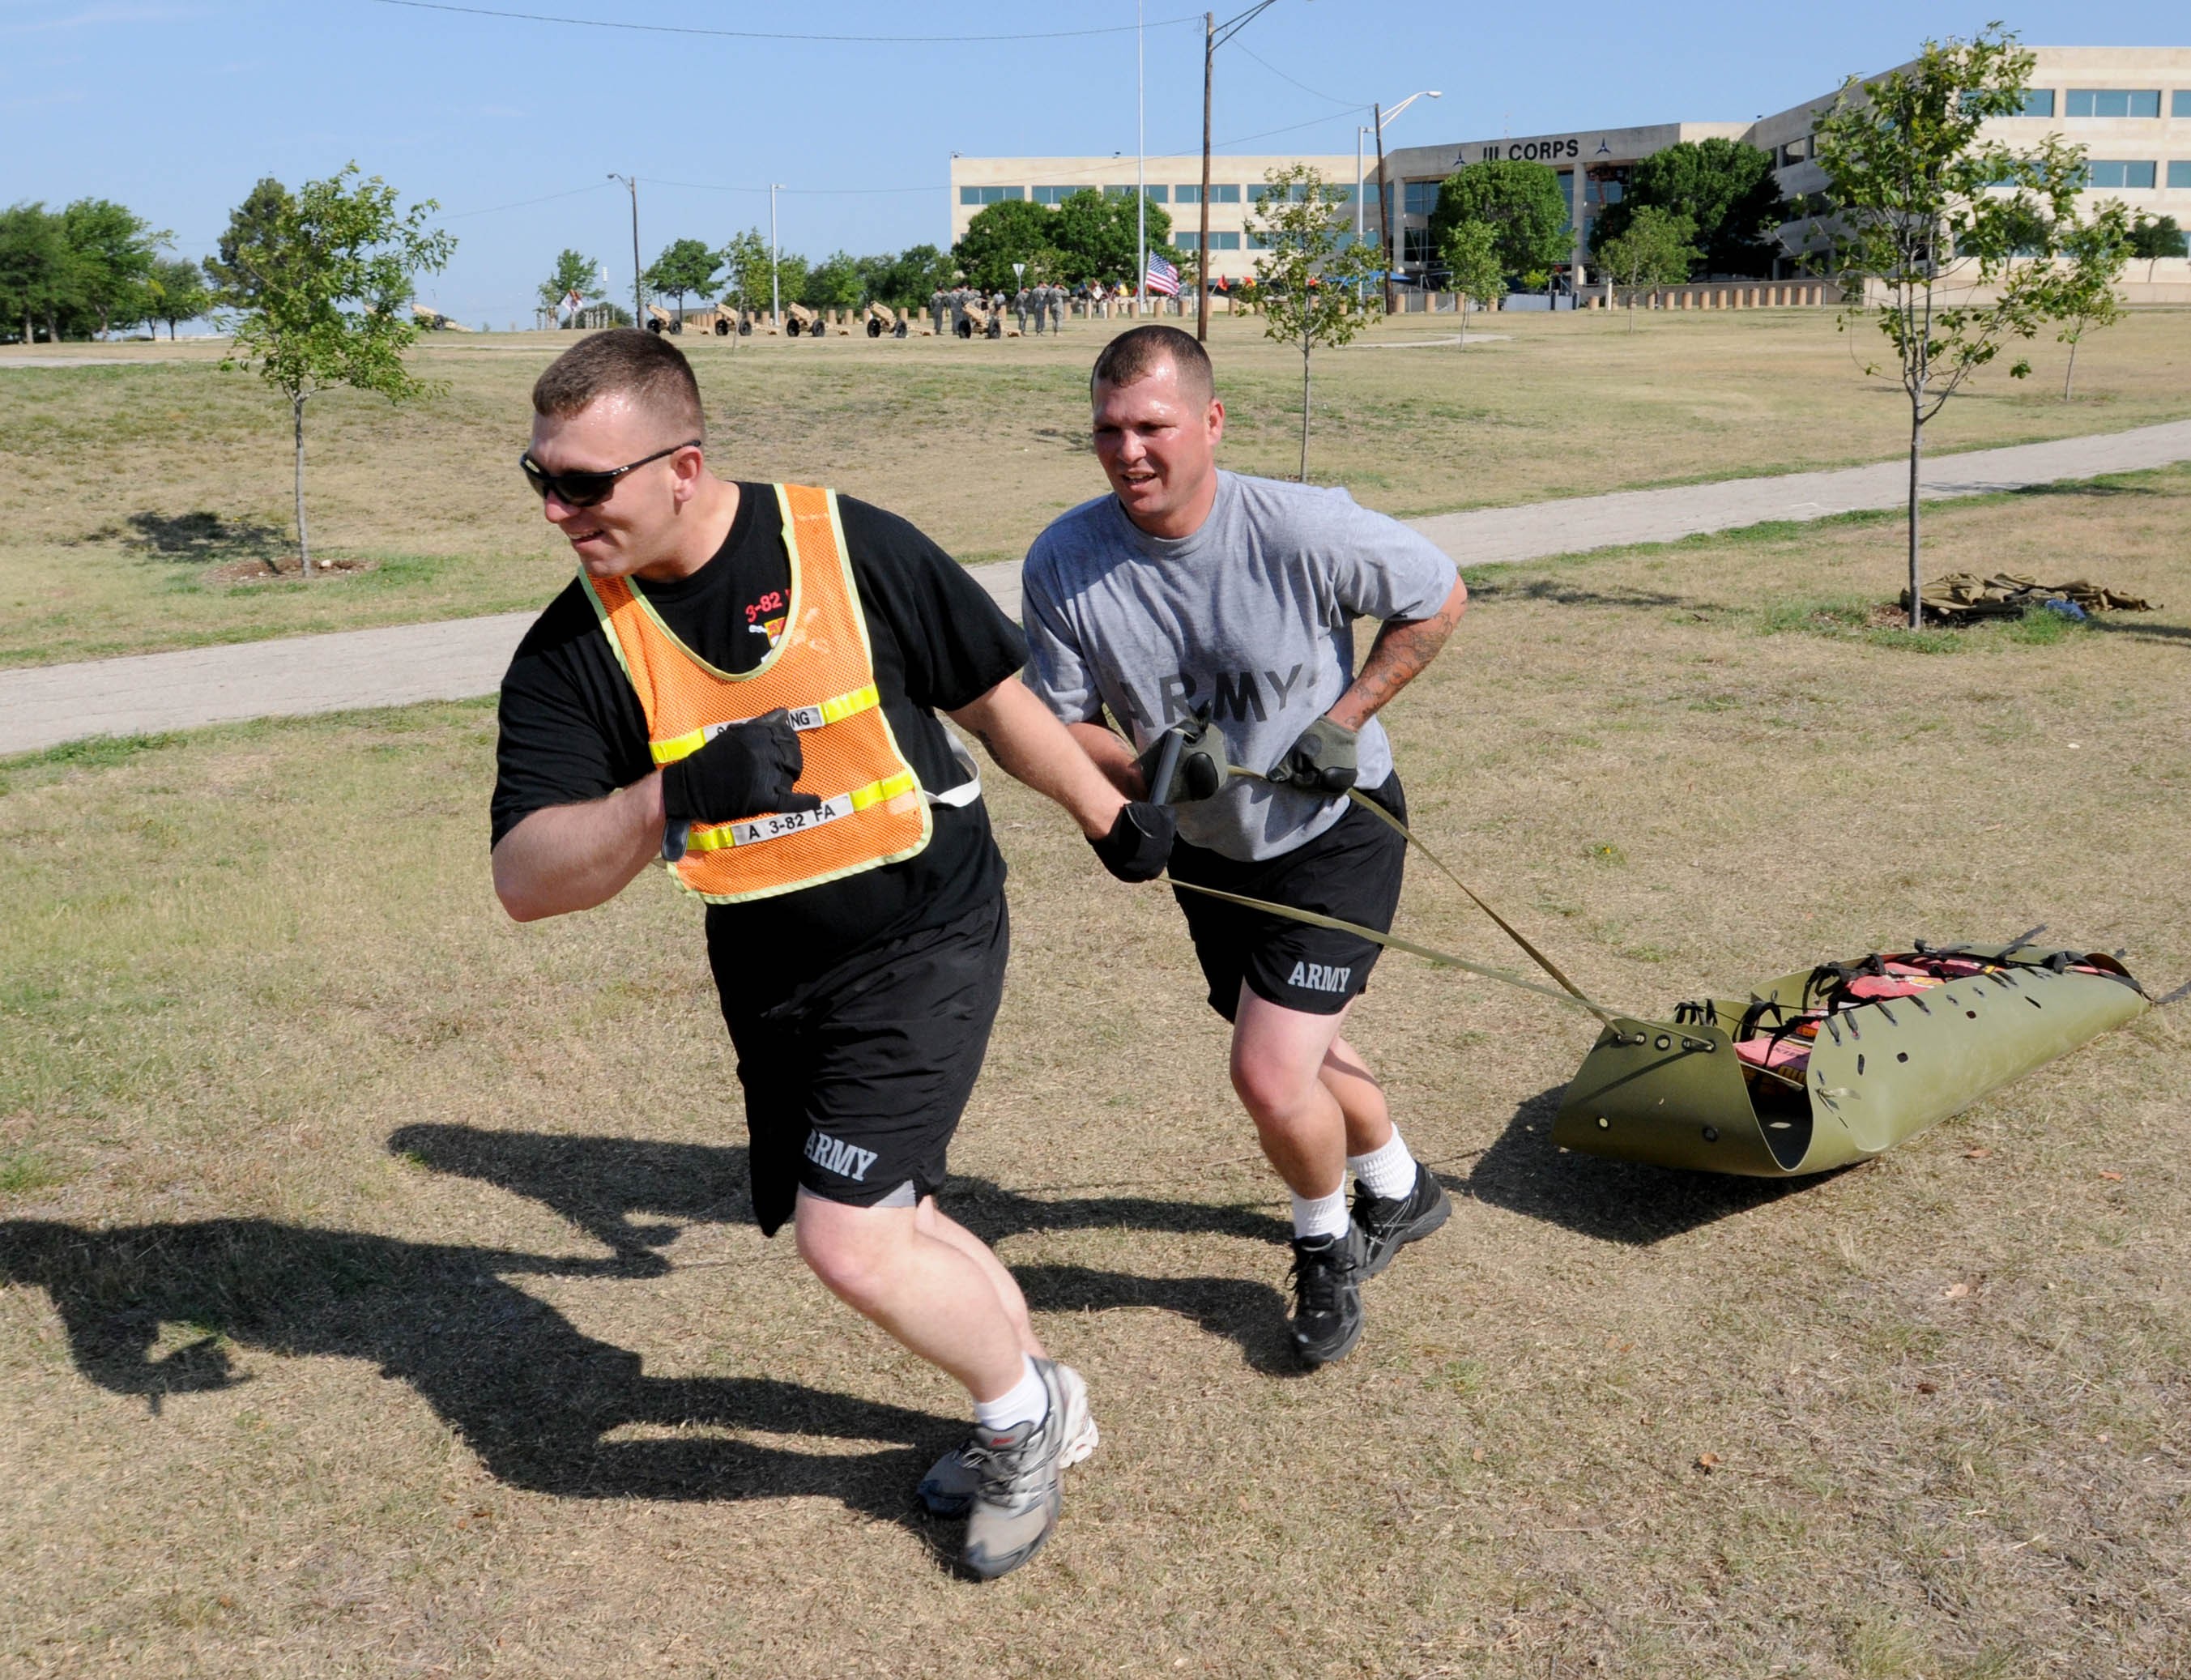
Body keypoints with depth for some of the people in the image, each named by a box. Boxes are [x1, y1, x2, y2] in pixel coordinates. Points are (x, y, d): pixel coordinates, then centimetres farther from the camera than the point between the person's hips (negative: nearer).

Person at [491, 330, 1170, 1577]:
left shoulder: (851, 548, -14)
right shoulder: (570, 653, -9)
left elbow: (990, 694, 3)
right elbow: (524, 879, -18)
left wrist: (1104, 812, 15)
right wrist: (673, 797, -36)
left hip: (927, 935, -4)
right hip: (773, 981, 5)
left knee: (850, 1244, -13)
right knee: (887, 1228, 15)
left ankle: (1027, 1415, 17)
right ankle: (1038, 1408, 43)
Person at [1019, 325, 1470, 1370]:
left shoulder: (1303, 530, -26)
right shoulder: (1063, 561, -18)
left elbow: (1439, 599, -9)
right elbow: (1060, 724, -9)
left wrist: (1345, 719, -17)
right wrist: (1148, 773, -29)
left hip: (1337, 828, -5)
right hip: (1207, 848, 5)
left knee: (1271, 1077, -14)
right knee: (1295, 1051, 22)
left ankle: (1327, 1246, 20)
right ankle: (1398, 1191, 53)